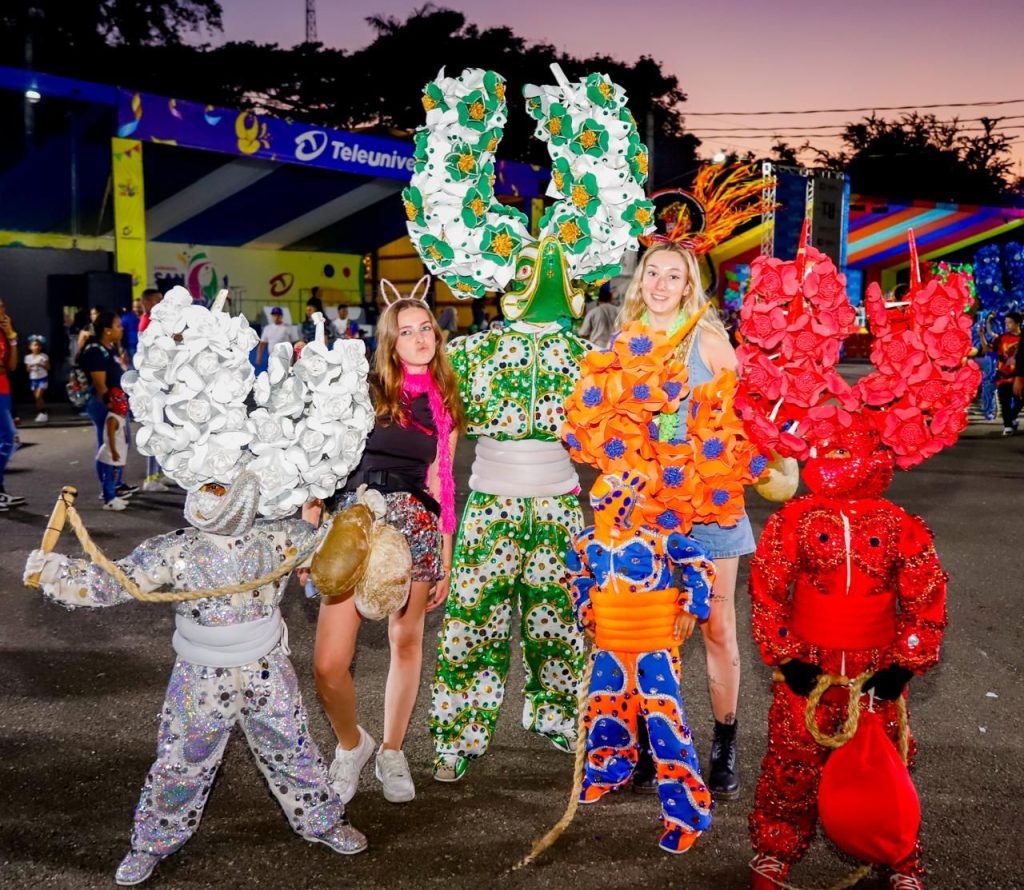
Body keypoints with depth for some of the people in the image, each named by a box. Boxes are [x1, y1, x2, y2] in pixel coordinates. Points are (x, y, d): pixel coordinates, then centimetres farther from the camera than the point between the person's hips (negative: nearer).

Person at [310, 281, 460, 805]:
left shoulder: (445, 403, 12)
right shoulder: (362, 391, 2)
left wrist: (445, 561, 14)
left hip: (416, 524, 3)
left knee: (406, 641, 9)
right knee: (328, 666, -8)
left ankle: (392, 753, 31)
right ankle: (351, 745, 21)